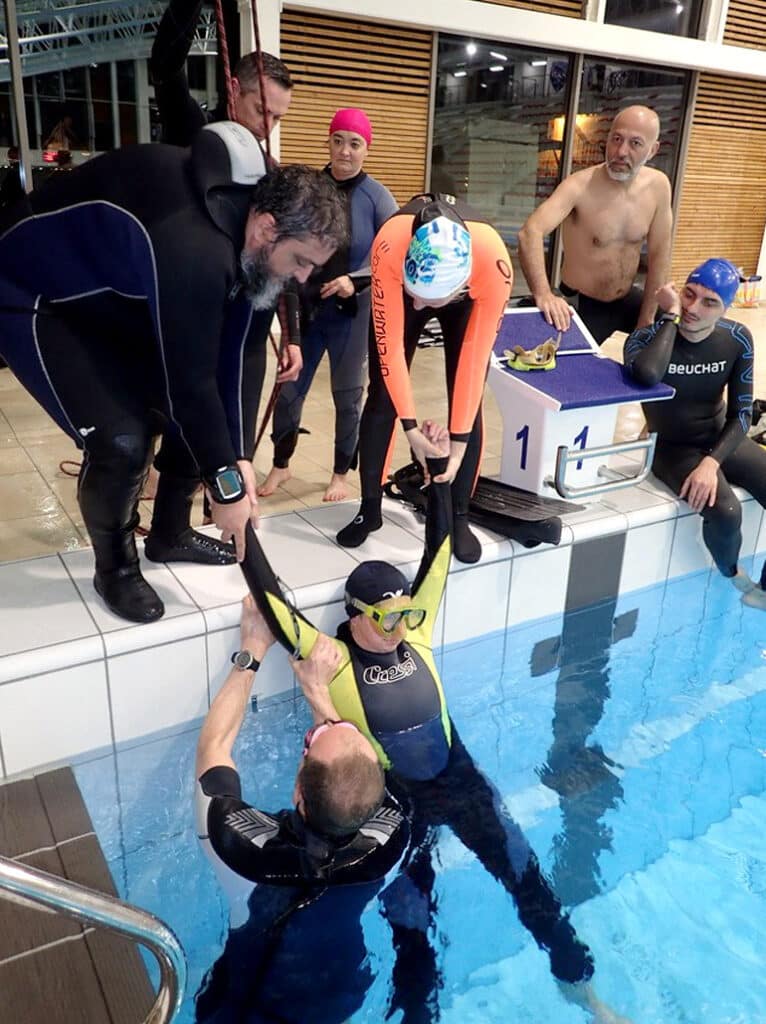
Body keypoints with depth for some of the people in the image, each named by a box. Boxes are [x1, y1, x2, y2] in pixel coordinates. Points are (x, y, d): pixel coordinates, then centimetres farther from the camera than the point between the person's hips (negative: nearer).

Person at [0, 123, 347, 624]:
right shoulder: (193, 246, -39)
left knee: (197, 413, 3)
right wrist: (227, 486, -23)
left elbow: (226, 354, -6)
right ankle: (115, 568, 5)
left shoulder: (238, 219, -10)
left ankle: (170, 534, 24)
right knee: (122, 438, -22)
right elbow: (189, 379, -33)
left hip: (115, 297, 9)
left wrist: (237, 455, -8)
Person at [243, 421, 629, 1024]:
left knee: (526, 874, 11)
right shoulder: (330, 659, -16)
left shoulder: (413, 635, -7)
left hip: (457, 776, 4)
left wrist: (440, 469, -9)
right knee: (410, 923, -1)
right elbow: (271, 599, -25)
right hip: (393, 796, -3)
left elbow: (439, 553, -6)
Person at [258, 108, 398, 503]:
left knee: (347, 395, 8)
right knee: (289, 390, 6)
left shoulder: (377, 197, -6)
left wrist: (355, 281, -23)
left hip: (352, 312, -1)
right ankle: (281, 465, 27)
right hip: (306, 307, 2)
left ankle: (341, 474, 26)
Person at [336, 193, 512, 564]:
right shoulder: (390, 247, -42)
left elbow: (475, 359, -32)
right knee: (382, 397, -4)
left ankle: (459, 517, 5)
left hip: (467, 299, 0)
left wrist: (459, 440, -28)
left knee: (468, 404, -8)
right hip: (402, 285, 1)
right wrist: (411, 425, -31)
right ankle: (369, 509, 9)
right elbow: (390, 345, -33)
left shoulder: (494, 263, -42)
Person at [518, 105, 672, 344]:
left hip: (627, 300, 5)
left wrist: (646, 321, -3)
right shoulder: (580, 186, -23)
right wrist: (543, 294, -54)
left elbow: (659, 255, -1)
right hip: (581, 306, -5)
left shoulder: (658, 186, -8)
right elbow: (530, 232, -39)